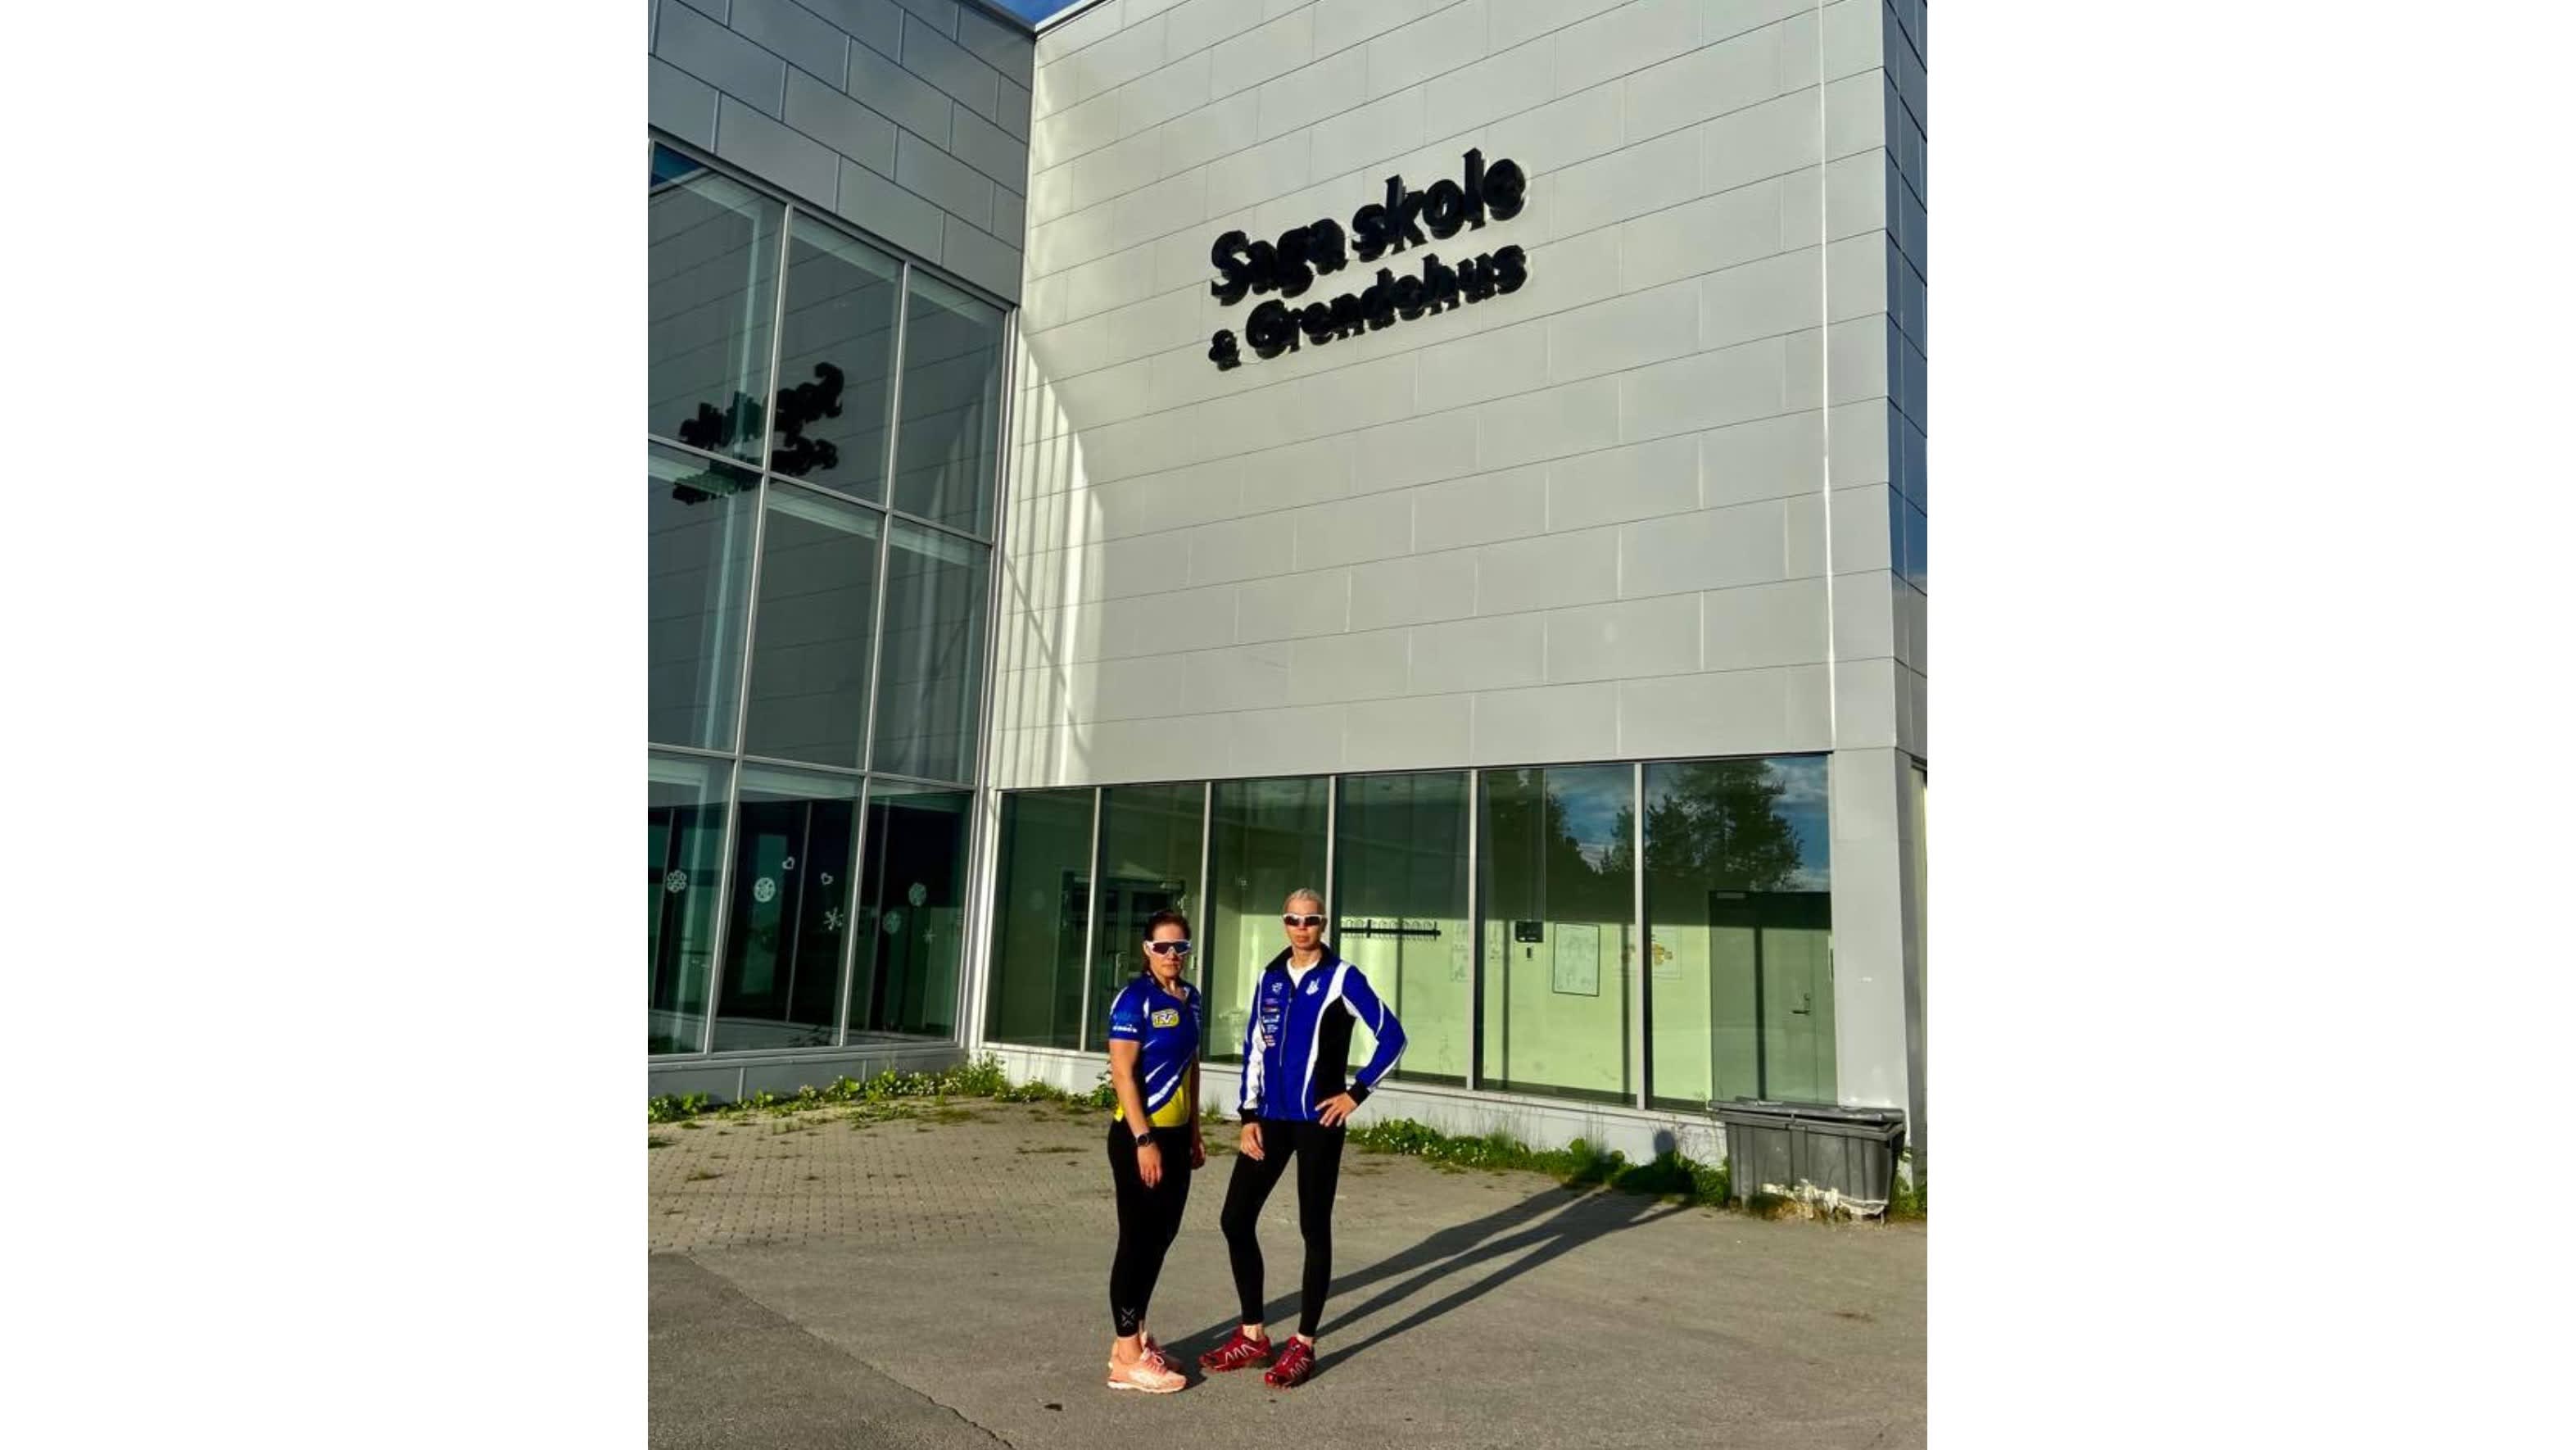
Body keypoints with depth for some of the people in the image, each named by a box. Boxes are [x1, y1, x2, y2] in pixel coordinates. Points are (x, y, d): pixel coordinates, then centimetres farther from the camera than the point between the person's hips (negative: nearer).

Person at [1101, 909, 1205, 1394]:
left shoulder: (1190, 997, 9)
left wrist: (1195, 1132, 17)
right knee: (1137, 1240, -1)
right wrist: (1144, 1140, -21)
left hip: (1176, 1135, 8)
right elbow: (1122, 1072, -18)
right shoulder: (1135, 998, -13)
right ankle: (1127, 1357, 8)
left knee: (1160, 1238, 14)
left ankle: (1134, 1336, 27)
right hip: (1140, 1136, -8)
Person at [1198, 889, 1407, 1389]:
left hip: (1317, 1120, -5)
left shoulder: (1342, 978, -7)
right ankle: (1252, 1335, 21)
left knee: (1314, 1229, 3)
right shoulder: (1270, 978, 9)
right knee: (1236, 1219, 5)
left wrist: (1356, 1093, -7)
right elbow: (1253, 1047, 12)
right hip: (1271, 1118, 6)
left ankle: (1304, 1346, 16)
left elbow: (1392, 1036, -6)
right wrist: (1249, 1115, 5)